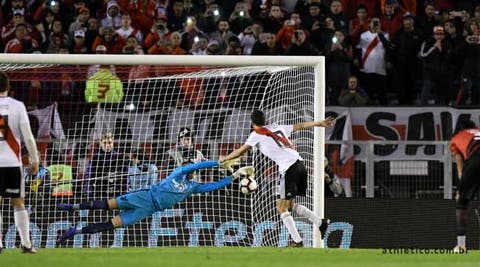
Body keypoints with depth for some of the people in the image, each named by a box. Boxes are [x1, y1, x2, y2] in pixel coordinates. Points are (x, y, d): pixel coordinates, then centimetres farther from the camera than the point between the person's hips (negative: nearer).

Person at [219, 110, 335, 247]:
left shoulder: (257, 134, 5)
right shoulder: (277, 128, 22)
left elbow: (240, 151, 8)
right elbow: (301, 125, 31)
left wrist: (224, 159, 24)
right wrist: (320, 123, 42)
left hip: (289, 168, -7)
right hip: (299, 163, 7)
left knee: (282, 208, -2)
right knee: (289, 205, 19)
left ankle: (297, 241, -9)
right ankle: (320, 222, 11)